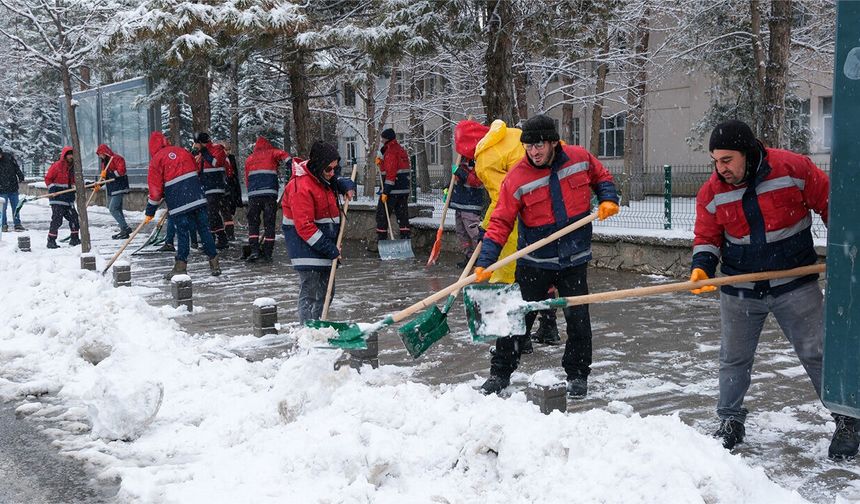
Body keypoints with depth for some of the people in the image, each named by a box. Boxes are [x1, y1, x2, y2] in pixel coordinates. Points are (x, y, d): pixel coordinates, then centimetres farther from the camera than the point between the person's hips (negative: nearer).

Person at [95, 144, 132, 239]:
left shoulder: (116, 159, -9)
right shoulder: (104, 162, 19)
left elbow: (121, 171, -21)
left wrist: (108, 173, -18)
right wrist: (99, 186, 12)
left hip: (118, 188, -10)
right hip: (111, 190, 10)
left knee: (112, 209, -15)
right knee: (117, 210, 10)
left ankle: (126, 228, -12)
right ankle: (124, 231, 14)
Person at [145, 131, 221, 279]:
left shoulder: (156, 160, 0)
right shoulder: (182, 152, 13)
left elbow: (155, 188, -2)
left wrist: (150, 211, 6)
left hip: (178, 203, -4)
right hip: (198, 198, 4)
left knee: (182, 232, 3)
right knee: (204, 229, 7)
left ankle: (181, 266, 3)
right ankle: (214, 263, 8)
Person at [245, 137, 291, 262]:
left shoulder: (249, 159, 24)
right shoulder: (271, 153, 15)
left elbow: (247, 180, 22)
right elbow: (282, 154, -7)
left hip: (253, 194, 2)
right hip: (270, 192, -2)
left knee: (253, 222, 10)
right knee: (269, 223, 5)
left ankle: (254, 250, -3)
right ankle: (267, 252, 4)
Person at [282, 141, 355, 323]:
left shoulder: (323, 177, 6)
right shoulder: (301, 187, -22)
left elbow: (337, 181, 32)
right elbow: (305, 227, -25)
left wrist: (347, 186, 7)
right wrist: (330, 249, -23)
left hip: (326, 245, 10)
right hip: (307, 248, -10)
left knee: (326, 293, 17)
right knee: (309, 295, -9)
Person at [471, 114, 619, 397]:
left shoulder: (580, 158, -6)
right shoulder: (516, 178, -14)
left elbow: (602, 178, 16)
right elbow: (500, 223, -13)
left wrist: (608, 200, -4)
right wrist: (484, 263, -21)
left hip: (575, 259, 2)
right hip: (534, 262, -1)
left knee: (578, 318, 6)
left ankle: (577, 375, 24)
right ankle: (500, 373, 19)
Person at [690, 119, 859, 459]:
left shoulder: (793, 168, -15)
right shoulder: (711, 192, -6)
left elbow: (828, 203, -3)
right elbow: (707, 237, 4)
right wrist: (702, 267, -15)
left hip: (796, 285, -2)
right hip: (739, 292, 3)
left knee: (817, 354, 3)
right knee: (734, 359, 11)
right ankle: (730, 422, 26)